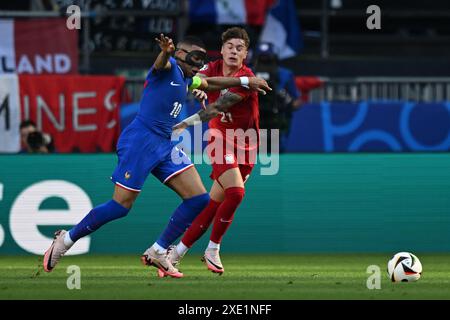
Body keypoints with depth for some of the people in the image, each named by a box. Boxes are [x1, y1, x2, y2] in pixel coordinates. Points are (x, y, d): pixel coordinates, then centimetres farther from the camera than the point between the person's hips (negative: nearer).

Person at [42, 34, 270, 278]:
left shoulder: (187, 80, 20)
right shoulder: (169, 67, -6)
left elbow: (211, 83, 39)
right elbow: (161, 62, -31)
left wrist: (246, 81, 37)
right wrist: (166, 51, -54)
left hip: (164, 146, 9)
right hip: (140, 141, -9)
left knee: (199, 199, -2)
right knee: (120, 206, -10)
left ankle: (157, 252, 6)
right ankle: (67, 239, 9)